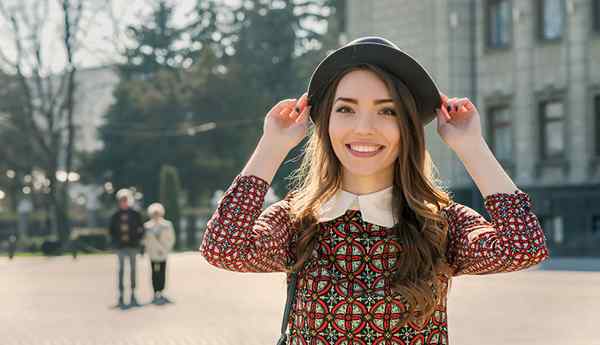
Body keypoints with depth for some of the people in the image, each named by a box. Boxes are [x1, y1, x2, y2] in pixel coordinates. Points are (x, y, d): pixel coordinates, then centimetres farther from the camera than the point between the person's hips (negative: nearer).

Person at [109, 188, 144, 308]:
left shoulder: (135, 215, 1)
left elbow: (141, 229, 2)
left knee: (133, 269, 7)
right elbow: (111, 231, 6)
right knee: (121, 269, 0)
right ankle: (121, 296, 1)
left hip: (133, 246, 0)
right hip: (121, 247, 0)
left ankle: (133, 295, 13)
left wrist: (137, 240, -10)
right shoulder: (116, 216, 3)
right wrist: (116, 241, -6)